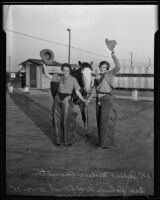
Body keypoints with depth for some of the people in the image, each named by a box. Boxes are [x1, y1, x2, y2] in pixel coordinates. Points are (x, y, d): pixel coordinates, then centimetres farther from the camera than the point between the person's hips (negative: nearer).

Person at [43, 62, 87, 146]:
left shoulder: (73, 79, -2)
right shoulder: (60, 78, 7)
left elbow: (77, 91, -3)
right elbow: (48, 75, 5)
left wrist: (83, 99, -18)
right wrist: (44, 65, -1)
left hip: (67, 101, -3)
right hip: (57, 99, 3)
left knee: (67, 121, -6)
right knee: (57, 120, 3)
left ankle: (68, 140, 8)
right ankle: (59, 140, 15)